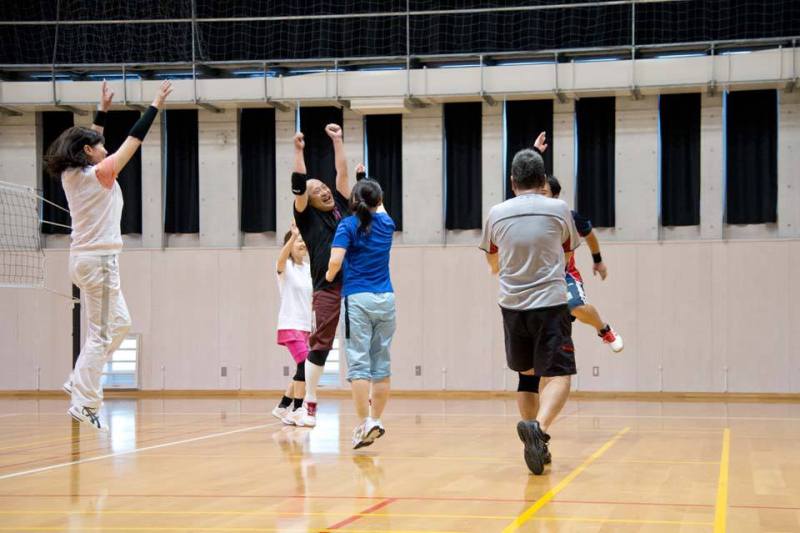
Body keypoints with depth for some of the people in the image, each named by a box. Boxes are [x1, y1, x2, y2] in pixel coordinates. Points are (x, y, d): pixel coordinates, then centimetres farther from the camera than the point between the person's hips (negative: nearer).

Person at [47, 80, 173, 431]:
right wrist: (156, 105, -3)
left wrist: (103, 110, 29)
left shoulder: (71, 175, 8)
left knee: (119, 323, 18)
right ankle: (84, 403, -6)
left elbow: (90, 140, 25)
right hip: (98, 259, -9)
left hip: (84, 258, 9)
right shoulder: (99, 174, -12)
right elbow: (134, 139, -9)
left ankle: (79, 382, 15)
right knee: (101, 333, -6)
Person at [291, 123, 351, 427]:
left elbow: (342, 173, 15)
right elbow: (298, 188, -5)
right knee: (319, 345, -3)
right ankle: (309, 406, 2)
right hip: (327, 288, -4)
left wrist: (338, 142, 14)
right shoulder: (308, 217, 7)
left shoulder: (340, 206, 17)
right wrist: (299, 151, -9)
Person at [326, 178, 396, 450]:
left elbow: (336, 261, -15)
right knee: (382, 362, 9)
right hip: (385, 299, 4)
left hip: (357, 299, -4)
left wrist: (329, 276, 5)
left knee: (359, 362, -7)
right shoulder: (386, 223, 10)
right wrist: (374, 196, 51)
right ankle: (377, 420, 13)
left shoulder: (348, 225, -4)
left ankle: (365, 423, -16)